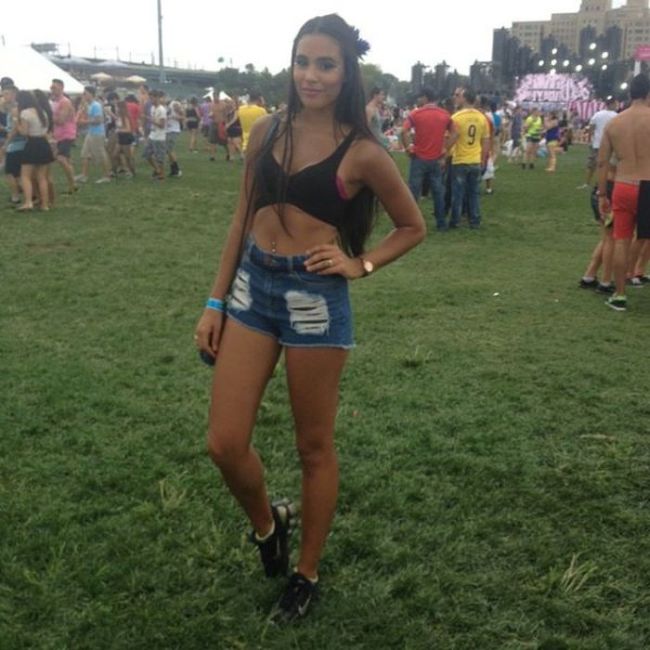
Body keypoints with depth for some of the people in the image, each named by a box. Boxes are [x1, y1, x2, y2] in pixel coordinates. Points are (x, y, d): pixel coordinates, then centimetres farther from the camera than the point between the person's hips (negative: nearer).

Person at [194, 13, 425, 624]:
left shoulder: (360, 153, -6)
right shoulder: (266, 131, 5)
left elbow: (412, 227, 6)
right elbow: (243, 218, 10)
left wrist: (359, 264, -8)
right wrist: (215, 301, 9)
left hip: (315, 298, -4)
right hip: (252, 287, 4)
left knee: (314, 446, 9)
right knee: (225, 444, 3)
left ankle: (306, 574, 30)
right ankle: (266, 523, 35)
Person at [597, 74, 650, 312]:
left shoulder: (613, 123, 7)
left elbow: (602, 162, 8)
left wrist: (602, 195, 14)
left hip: (622, 188, 4)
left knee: (621, 241, 10)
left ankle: (619, 296, 15)